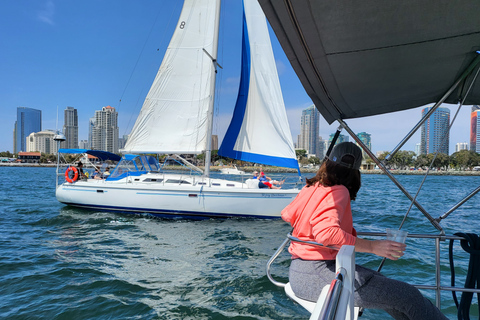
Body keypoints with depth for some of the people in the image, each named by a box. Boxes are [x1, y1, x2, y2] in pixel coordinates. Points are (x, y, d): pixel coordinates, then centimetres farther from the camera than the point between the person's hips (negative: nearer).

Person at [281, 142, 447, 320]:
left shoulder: (311, 187, 9)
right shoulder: (338, 191, -16)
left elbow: (287, 214, 19)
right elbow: (327, 233, -31)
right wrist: (372, 246, -25)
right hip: (318, 273, -10)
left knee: (384, 283, 21)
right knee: (408, 296, -6)